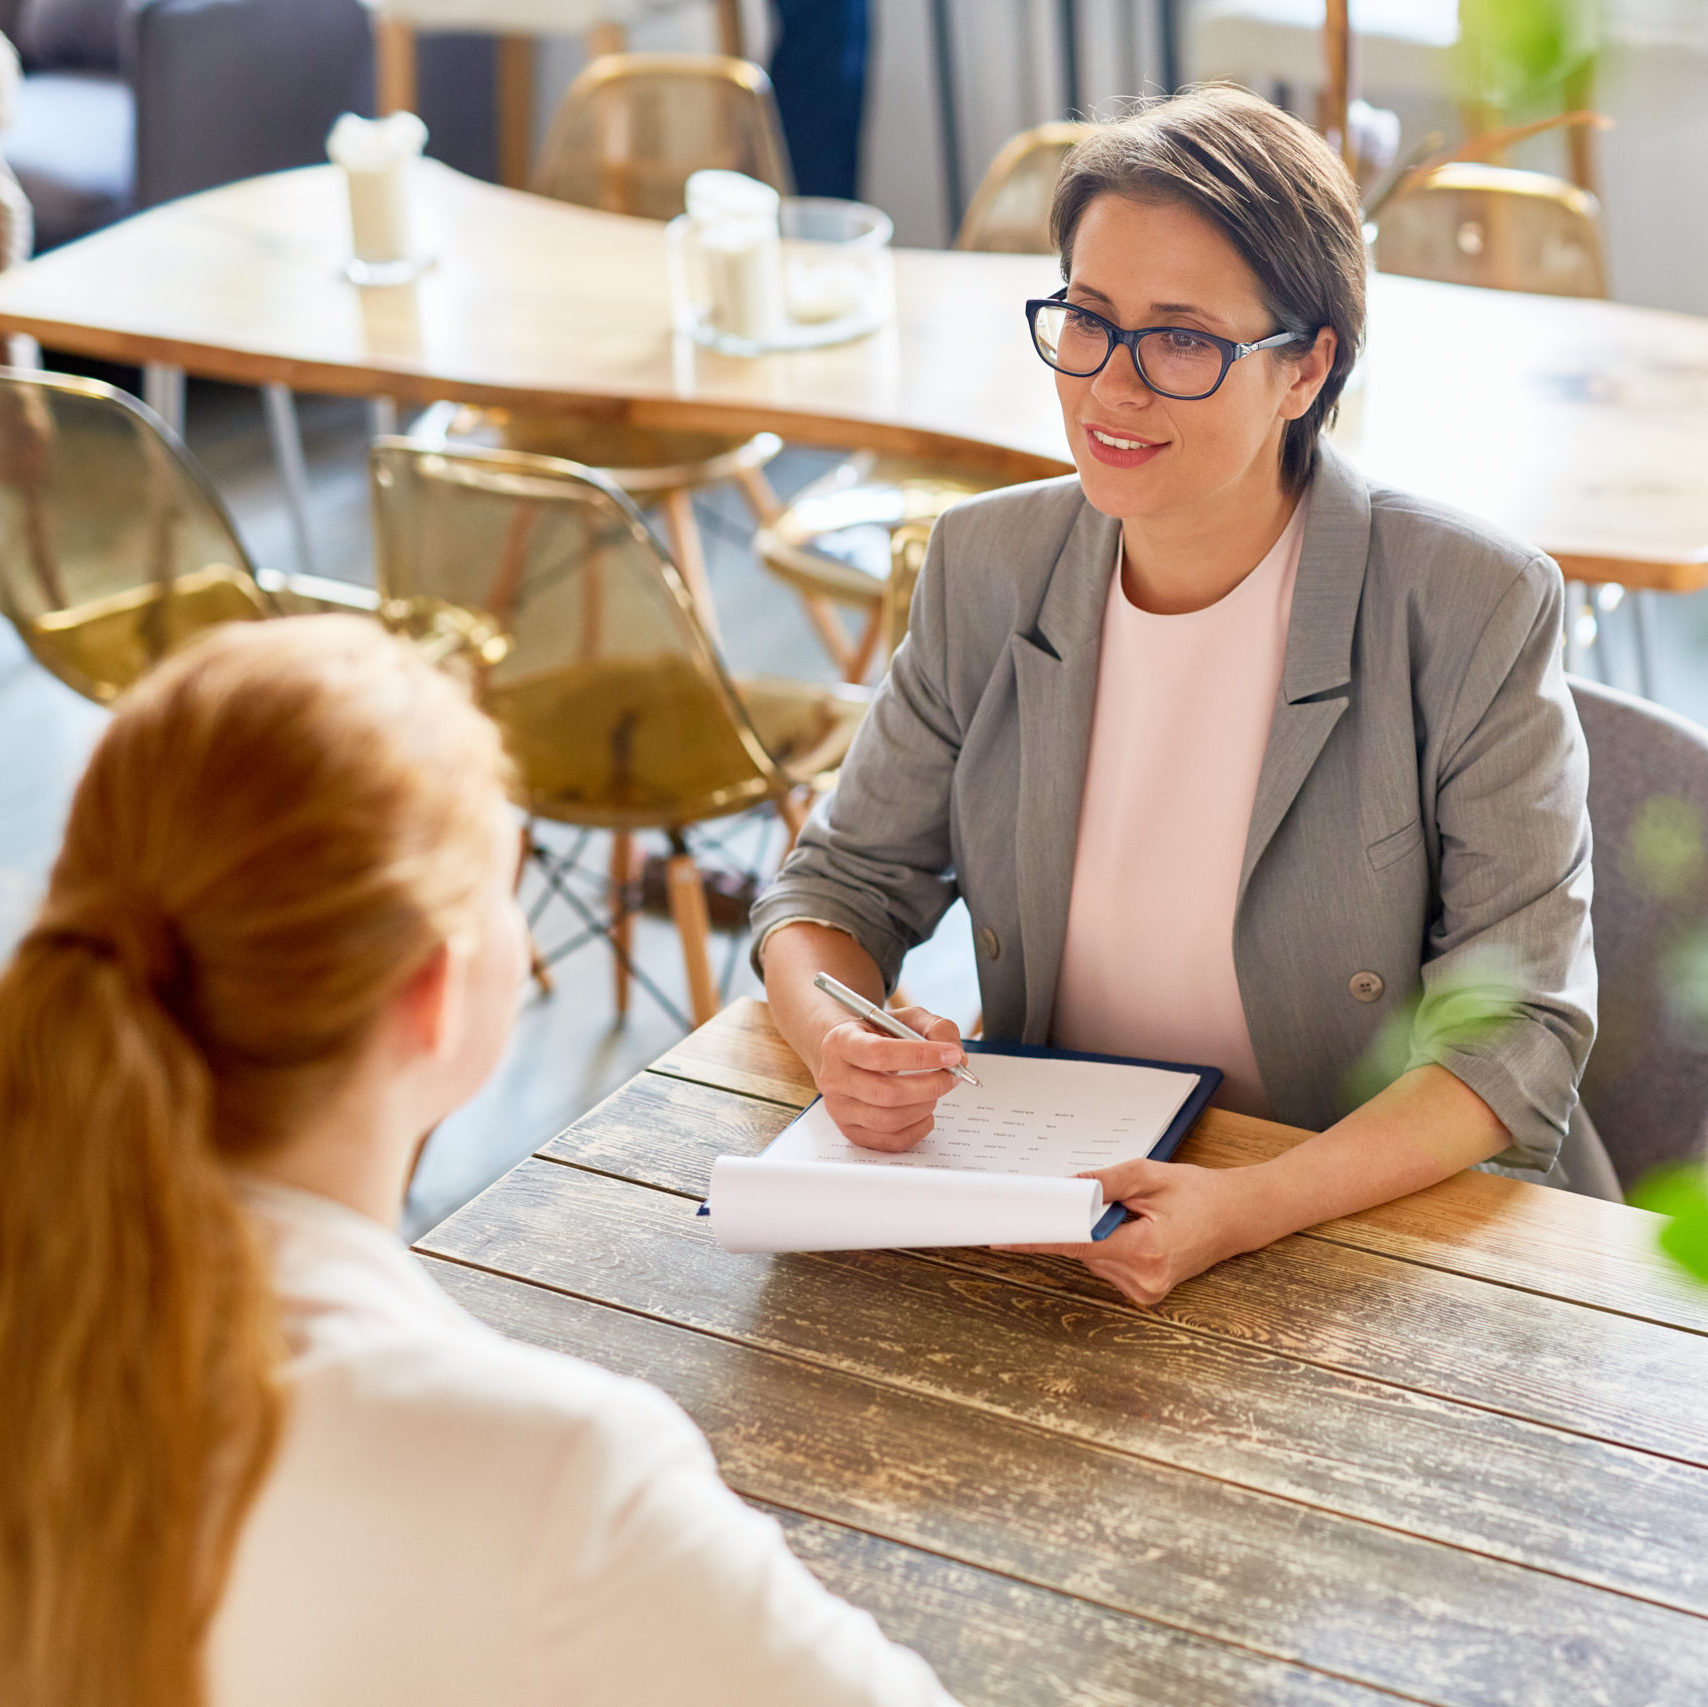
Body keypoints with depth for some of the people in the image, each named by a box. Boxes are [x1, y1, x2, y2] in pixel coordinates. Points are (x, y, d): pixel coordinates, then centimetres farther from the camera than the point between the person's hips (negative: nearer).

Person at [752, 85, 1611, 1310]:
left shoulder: (1477, 612, -11)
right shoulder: (990, 568, 2)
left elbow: (1517, 1026, -12)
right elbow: (847, 878, 8)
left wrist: (1252, 1209, -28)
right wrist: (836, 1040, -16)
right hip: (1046, 1210, 4)